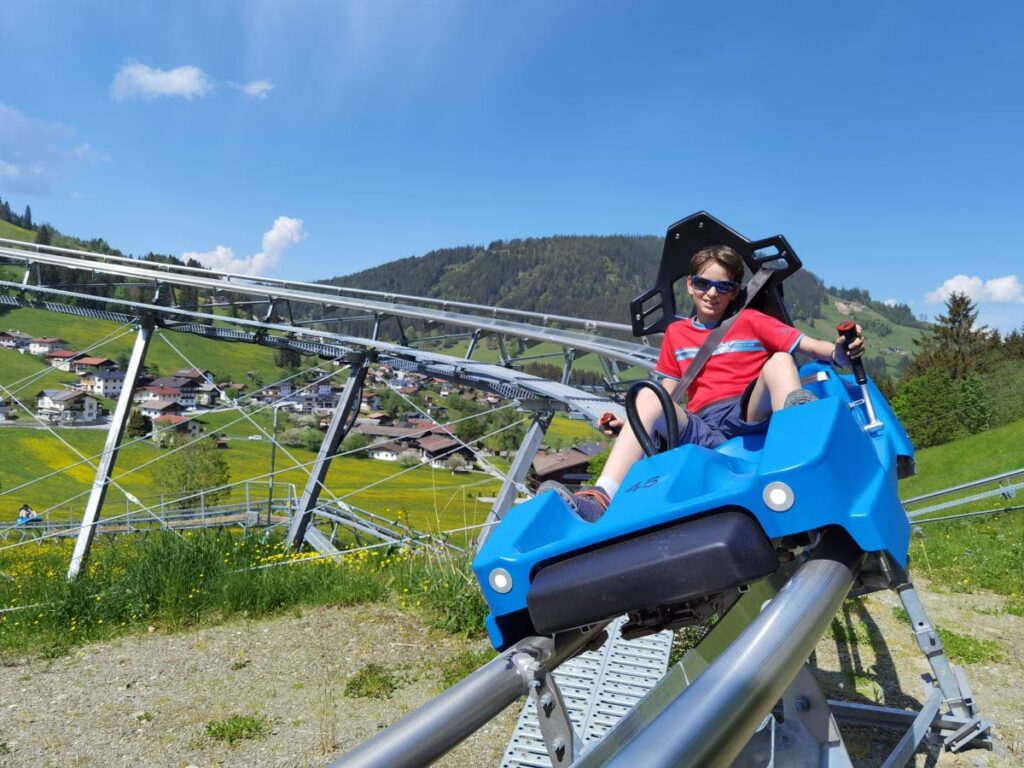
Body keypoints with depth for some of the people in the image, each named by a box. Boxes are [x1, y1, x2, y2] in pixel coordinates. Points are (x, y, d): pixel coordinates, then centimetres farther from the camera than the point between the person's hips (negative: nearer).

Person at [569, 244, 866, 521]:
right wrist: (625, 422, 2)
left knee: (779, 361, -24)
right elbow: (667, 391, 19)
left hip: (751, 414, -2)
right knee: (648, 398, -23)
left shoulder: (749, 321, 14)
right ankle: (602, 496, -39)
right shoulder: (675, 333, 21)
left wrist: (840, 352, -19)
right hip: (702, 430, 2)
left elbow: (809, 345, 4)